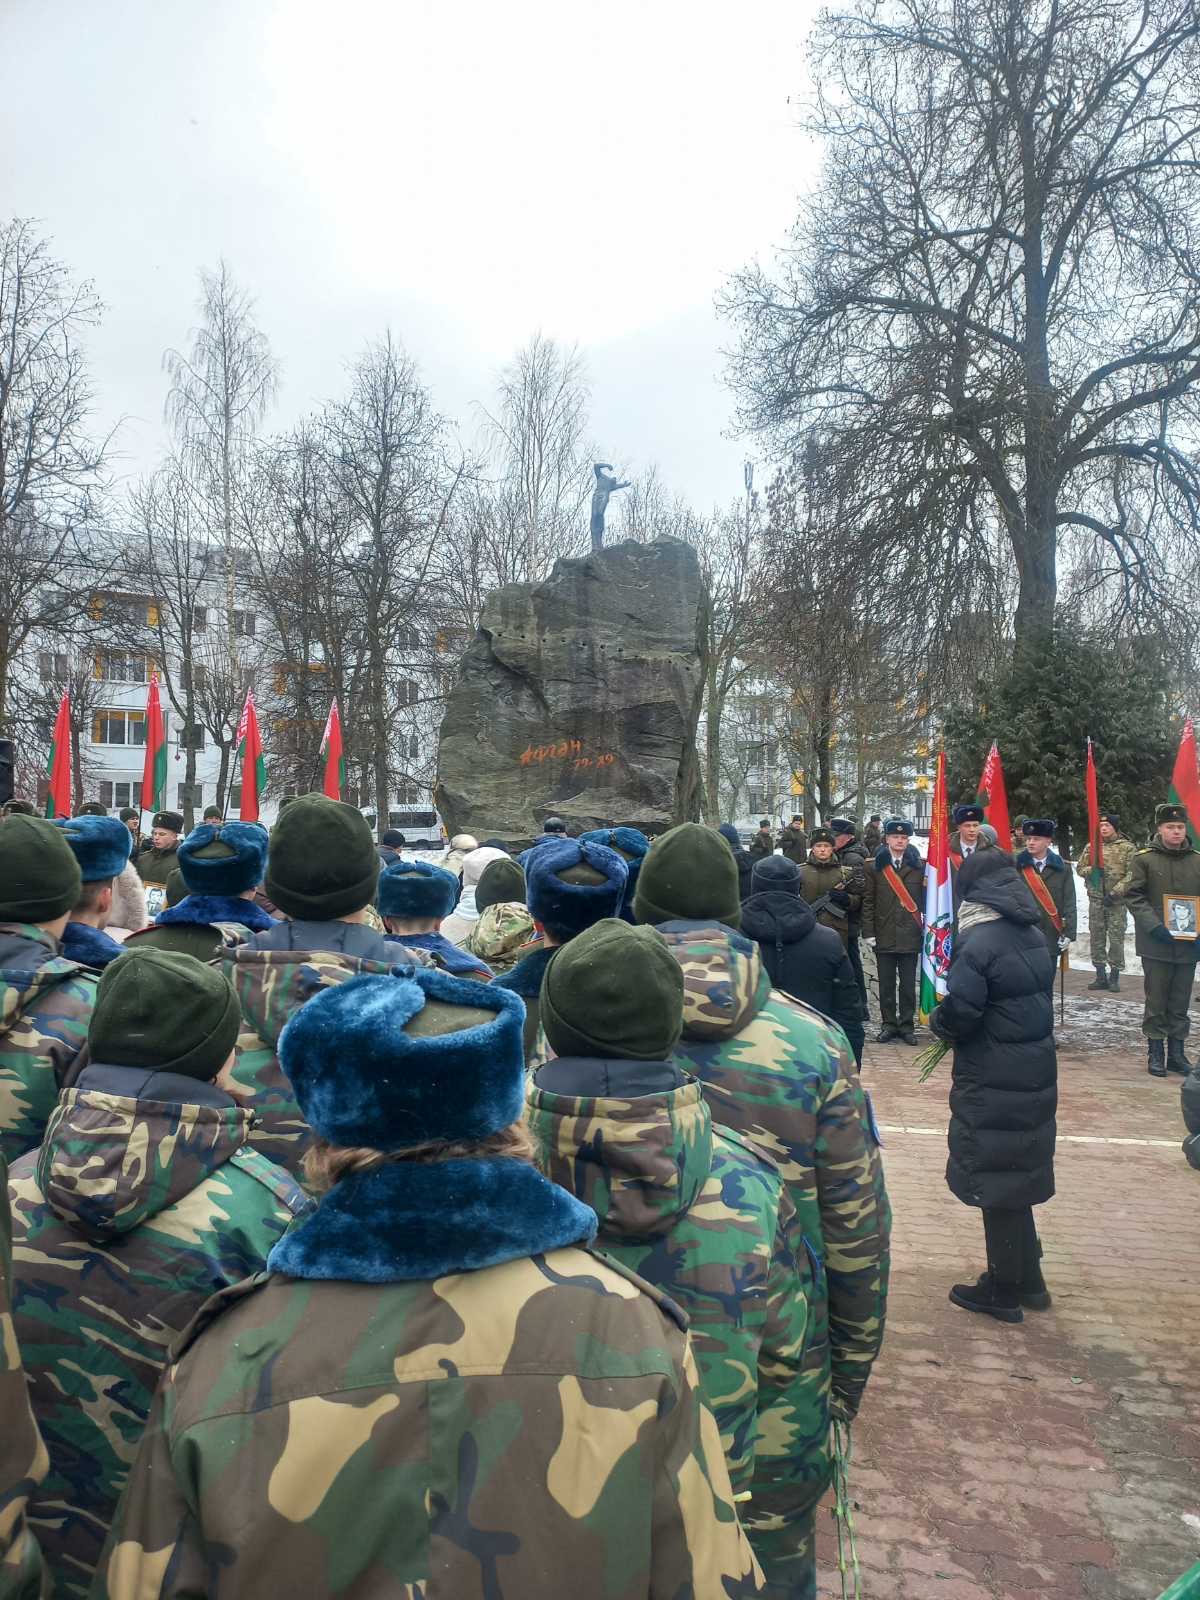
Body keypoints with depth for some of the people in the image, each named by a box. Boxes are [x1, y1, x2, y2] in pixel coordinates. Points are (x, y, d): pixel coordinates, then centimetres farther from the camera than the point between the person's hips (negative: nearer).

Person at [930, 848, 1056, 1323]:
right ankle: (1028, 1282, 32)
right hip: (1036, 1073, 8)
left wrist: (937, 1021, -1)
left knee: (996, 1181, 5)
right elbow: (1036, 1001, 12)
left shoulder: (977, 942, -20)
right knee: (1020, 1174, 20)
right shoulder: (1034, 937, 5)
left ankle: (1003, 1291, 18)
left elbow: (959, 1013, -23)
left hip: (992, 1084, -8)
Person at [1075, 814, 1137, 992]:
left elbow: (1131, 875, -7)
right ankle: (1101, 976, 15)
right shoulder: (1090, 846, 9)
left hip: (1116, 901, -4)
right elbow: (1080, 868, 12)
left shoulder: (1128, 847, -2)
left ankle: (1115, 976, 8)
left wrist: (1115, 892, -16)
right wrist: (1092, 870, -10)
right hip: (1095, 899, 4)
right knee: (1096, 937, 6)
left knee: (1116, 938, -3)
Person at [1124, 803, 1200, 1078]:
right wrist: (1154, 926, -18)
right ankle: (1156, 1053, 14)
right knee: (1156, 1002, 4)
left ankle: (1177, 1052, 22)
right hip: (1156, 944, -3)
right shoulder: (1144, 859, -4)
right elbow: (1133, 896, -7)